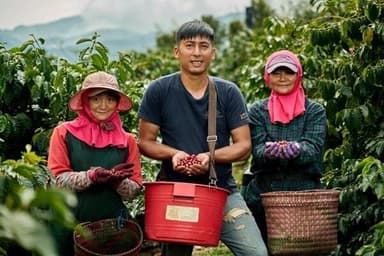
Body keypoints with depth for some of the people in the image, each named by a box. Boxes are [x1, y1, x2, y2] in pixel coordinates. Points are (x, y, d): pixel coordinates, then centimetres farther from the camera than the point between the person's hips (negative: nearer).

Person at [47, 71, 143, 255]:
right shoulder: (64, 133, 0)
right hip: (69, 226, -2)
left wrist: (118, 181, -16)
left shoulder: (127, 140, 7)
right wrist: (92, 177, -21)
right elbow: (56, 180, -7)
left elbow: (134, 191, 5)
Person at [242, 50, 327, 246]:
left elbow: (313, 148, -7)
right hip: (263, 194, 1)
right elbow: (257, 150, -3)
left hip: (305, 193, -1)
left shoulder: (315, 111, 7)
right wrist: (270, 152, -26)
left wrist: (295, 150, -29)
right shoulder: (257, 111, 9)